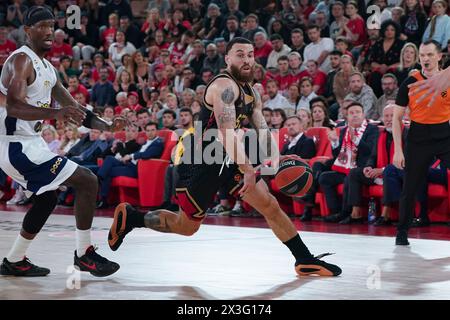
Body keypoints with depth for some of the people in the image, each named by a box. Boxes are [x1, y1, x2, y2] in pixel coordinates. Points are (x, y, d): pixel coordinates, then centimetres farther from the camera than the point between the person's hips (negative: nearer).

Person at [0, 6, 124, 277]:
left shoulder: (47, 68, 14)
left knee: (47, 198, 25)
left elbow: (73, 107, 20)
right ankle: (84, 254, -1)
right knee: (87, 181, -10)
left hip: (30, 142, 11)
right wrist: (55, 113, -42)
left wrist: (106, 125, 9)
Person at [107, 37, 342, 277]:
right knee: (187, 226, 3)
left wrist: (277, 157, -16)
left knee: (270, 206, 2)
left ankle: (305, 261, 9)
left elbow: (263, 131, 3)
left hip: (225, 160, 8)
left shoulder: (251, 94, 10)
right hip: (199, 163, -8)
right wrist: (247, 170, -35)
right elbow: (226, 133, -30)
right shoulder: (225, 86, -21)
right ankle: (130, 217, 23)